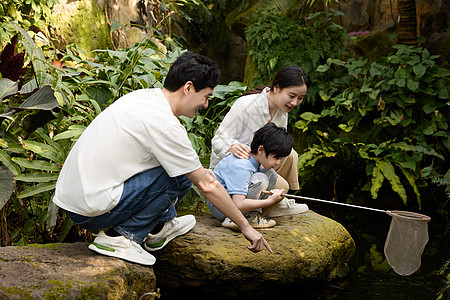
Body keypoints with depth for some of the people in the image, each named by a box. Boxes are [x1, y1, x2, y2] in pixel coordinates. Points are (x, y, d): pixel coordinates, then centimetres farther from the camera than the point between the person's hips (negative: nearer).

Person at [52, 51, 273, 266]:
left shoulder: (142, 95, 7)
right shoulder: (166, 126, -18)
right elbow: (208, 186, -11)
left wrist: (200, 173, 16)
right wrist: (246, 227, -1)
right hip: (91, 211, -9)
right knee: (181, 176, -9)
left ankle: (159, 227, 24)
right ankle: (122, 235, -7)